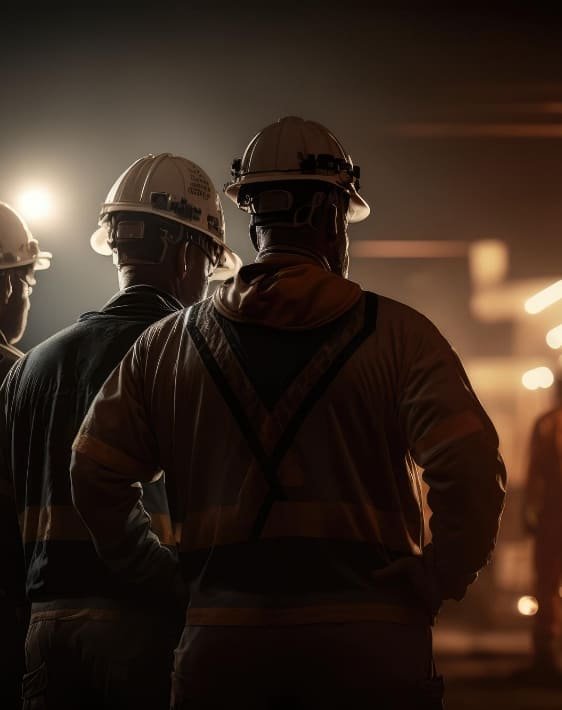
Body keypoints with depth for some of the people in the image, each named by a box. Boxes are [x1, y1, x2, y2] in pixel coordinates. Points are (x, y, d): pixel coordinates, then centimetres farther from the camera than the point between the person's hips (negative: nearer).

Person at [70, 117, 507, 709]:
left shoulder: (167, 344, 9)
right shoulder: (396, 333, 0)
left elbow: (94, 474, 7)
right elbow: (471, 468, -13)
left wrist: (159, 573, 15)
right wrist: (436, 583, -2)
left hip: (219, 643, 3)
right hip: (367, 638, -2)